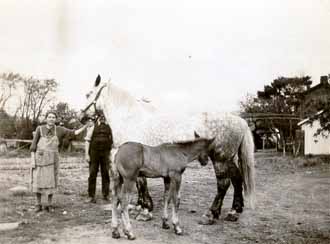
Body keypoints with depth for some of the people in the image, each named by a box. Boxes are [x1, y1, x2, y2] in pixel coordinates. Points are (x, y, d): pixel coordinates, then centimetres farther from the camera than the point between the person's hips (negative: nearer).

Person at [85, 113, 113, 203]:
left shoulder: (108, 127, 10)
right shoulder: (92, 127, -1)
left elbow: (111, 141, 15)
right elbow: (87, 141, -5)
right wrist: (86, 154, -11)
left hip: (105, 153, 3)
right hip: (94, 152, -3)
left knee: (106, 174, 4)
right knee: (93, 174, 0)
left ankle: (106, 195, 15)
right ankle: (91, 196, 6)